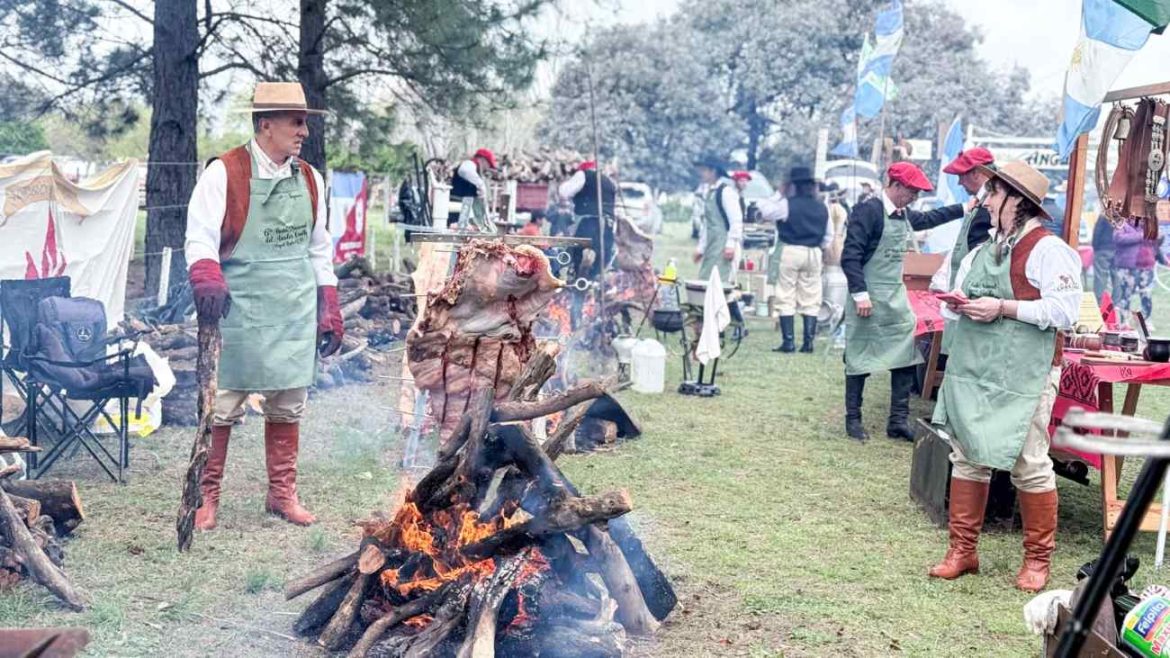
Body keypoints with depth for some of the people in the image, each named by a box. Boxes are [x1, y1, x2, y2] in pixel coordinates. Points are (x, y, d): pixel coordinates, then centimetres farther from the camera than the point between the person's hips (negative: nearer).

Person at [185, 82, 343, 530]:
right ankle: (207, 497, 11)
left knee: (288, 404, 10)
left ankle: (282, 493, 22)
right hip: (240, 309, -5)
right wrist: (207, 281, -30)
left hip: (296, 312, 5)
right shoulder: (225, 173, -6)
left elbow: (320, 250, 16)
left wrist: (329, 312, 14)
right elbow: (200, 238, -10)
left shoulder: (309, 178, 10)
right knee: (223, 405, 0)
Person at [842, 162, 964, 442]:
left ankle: (898, 421, 12)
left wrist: (963, 209, 34)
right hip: (869, 298, -8)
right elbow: (850, 257, -19)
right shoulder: (868, 211, -15)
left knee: (905, 355, 5)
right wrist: (860, 294, -23)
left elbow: (929, 219, 34)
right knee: (860, 359, 1)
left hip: (897, 297, 8)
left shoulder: (904, 215, 10)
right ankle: (853, 419, 13)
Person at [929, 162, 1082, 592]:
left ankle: (1038, 559, 13)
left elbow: (1064, 311, -18)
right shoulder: (984, 250, 16)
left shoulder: (1047, 249, -9)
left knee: (1028, 464, -2)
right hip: (973, 370, 8)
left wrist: (1002, 308, -18)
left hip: (1023, 375, -8)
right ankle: (962, 550, 19)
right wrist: (957, 303, 2)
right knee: (967, 456, 9)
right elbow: (959, 294, 26)